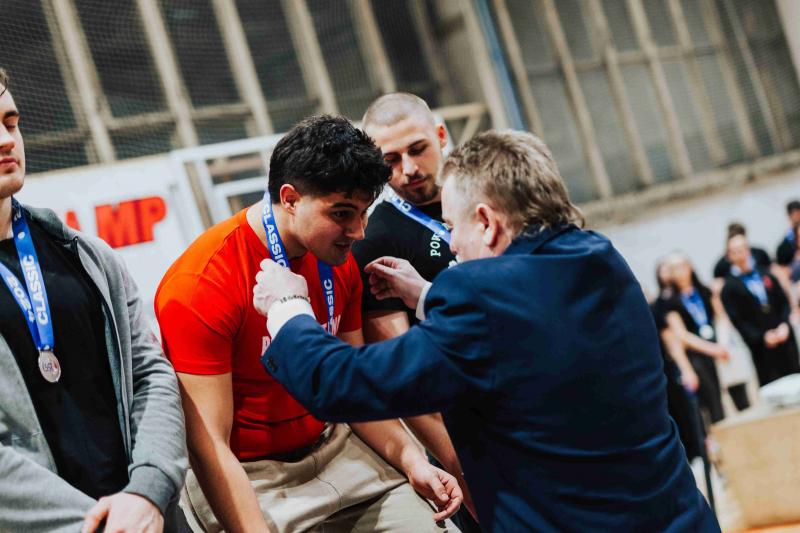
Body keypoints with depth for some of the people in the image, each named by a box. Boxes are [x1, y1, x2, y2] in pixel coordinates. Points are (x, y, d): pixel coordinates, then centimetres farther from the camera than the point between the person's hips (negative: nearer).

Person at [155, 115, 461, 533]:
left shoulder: (338, 260, 0)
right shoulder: (202, 285, -22)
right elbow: (209, 447, -22)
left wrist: (411, 460, -4)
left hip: (332, 448, 7)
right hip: (245, 477, -6)